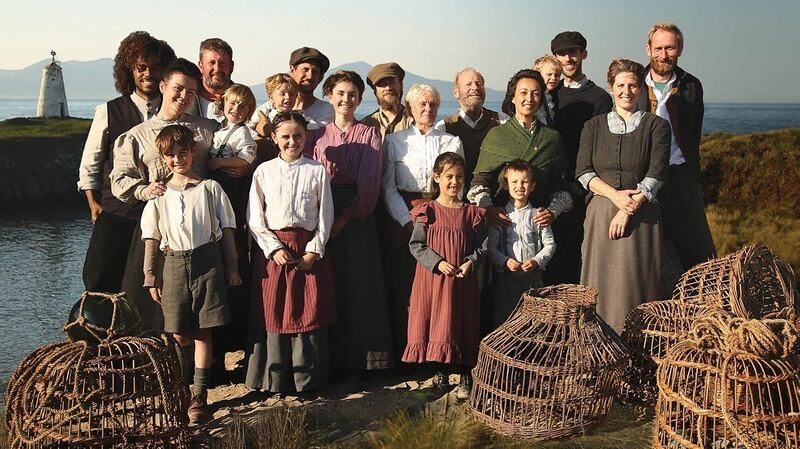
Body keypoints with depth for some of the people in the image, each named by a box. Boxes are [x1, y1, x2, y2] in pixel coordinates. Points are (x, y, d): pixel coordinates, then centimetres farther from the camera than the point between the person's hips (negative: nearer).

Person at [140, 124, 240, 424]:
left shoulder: (210, 188, 4)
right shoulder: (159, 195, 9)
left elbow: (227, 230, 6)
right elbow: (152, 239, 11)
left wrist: (232, 267, 3)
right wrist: (151, 277, 6)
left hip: (207, 261, -2)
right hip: (174, 264, 2)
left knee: (203, 331, -1)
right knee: (179, 334, 2)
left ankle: (199, 396, 5)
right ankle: (186, 385, 27)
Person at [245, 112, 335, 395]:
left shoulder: (317, 171, 3)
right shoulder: (264, 171, 4)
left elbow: (325, 217, 3)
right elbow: (255, 218, 2)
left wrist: (313, 251, -6)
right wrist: (274, 249, -8)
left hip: (309, 250, 0)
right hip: (273, 248, 0)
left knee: (309, 313, 2)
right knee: (273, 314, 2)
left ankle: (307, 380, 12)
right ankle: (274, 380, 12)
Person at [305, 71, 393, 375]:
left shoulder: (370, 134, 5)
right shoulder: (317, 136, 10)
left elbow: (370, 182, -4)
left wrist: (345, 217, -13)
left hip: (357, 216, -1)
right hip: (321, 214, 1)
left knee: (358, 283, -1)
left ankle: (357, 358, 8)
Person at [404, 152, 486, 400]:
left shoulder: (471, 212, 5)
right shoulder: (428, 211, -2)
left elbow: (479, 246, 7)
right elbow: (416, 245, -5)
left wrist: (470, 262, -12)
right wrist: (438, 263, -16)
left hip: (463, 279, 1)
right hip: (433, 277, -1)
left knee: (462, 324, 3)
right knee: (436, 323, 3)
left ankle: (465, 376, 13)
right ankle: (440, 372, 18)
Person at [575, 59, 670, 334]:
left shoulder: (656, 126, 8)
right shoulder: (594, 126, 13)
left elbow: (656, 175, -3)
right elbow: (583, 171, 3)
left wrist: (628, 209, -13)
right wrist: (614, 195, -14)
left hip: (642, 215, -2)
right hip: (600, 212, 2)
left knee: (636, 284, -4)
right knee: (600, 283, 0)